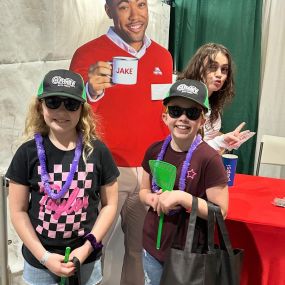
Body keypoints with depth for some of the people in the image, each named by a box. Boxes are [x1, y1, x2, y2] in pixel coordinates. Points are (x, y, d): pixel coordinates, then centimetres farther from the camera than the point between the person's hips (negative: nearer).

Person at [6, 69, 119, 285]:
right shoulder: (28, 153, -9)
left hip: (86, 259, 0)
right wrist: (44, 256, -10)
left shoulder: (98, 151, -9)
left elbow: (110, 204, -2)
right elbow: (18, 211, -4)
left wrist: (87, 247, -10)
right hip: (39, 262, 0)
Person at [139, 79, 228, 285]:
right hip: (152, 246, 5)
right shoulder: (155, 151, -4)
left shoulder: (209, 158, -19)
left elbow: (221, 211, -16)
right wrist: (154, 199, -13)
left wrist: (181, 197, -26)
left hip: (187, 253, -4)